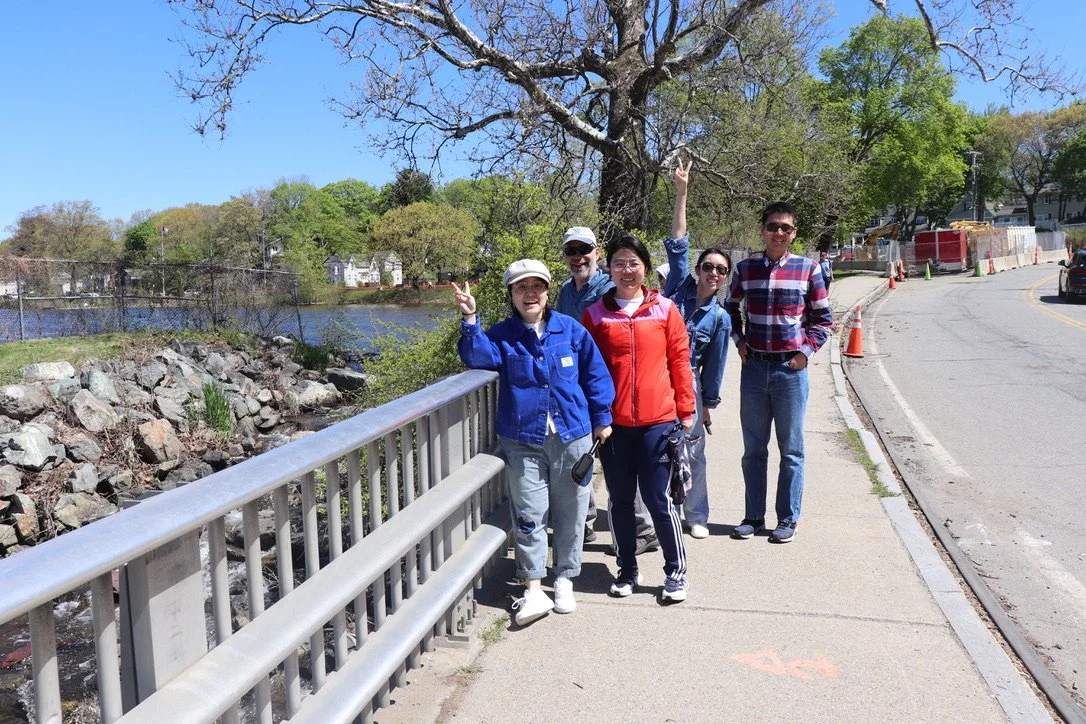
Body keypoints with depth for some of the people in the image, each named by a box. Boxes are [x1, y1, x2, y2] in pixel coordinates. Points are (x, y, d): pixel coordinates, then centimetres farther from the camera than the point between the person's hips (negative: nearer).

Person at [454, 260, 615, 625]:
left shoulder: (571, 330, 2)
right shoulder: (502, 335, 3)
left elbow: (595, 375, 7)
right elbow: (479, 358, -16)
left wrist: (601, 418, 6)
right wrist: (470, 320, -26)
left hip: (572, 437, 1)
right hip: (523, 441, 0)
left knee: (570, 513, 11)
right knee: (529, 515, 1)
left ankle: (564, 580, 28)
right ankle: (533, 589, 11)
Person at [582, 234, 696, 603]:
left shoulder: (665, 309, 1)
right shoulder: (595, 313, 3)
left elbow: (679, 361, 3)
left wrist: (686, 410, 3)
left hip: (657, 421, -2)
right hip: (612, 422, 2)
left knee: (658, 499, 2)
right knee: (620, 499, 11)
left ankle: (676, 571, 20)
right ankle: (628, 569, 29)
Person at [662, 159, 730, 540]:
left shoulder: (720, 318, 1)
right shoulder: (679, 287, -1)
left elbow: (713, 366, 7)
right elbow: (678, 245, -7)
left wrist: (708, 404, 9)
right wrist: (681, 192, -12)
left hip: (687, 384, 1)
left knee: (693, 452, 9)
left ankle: (696, 516, 26)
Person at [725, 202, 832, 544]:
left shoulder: (808, 268, -1)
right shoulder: (745, 268, 5)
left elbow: (823, 318, 6)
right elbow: (731, 308, 19)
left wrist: (806, 350, -5)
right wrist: (739, 341, 6)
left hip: (791, 368, -2)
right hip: (754, 366, 2)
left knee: (791, 449, 7)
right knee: (753, 448, 10)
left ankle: (788, 519, 18)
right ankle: (754, 516, 21)